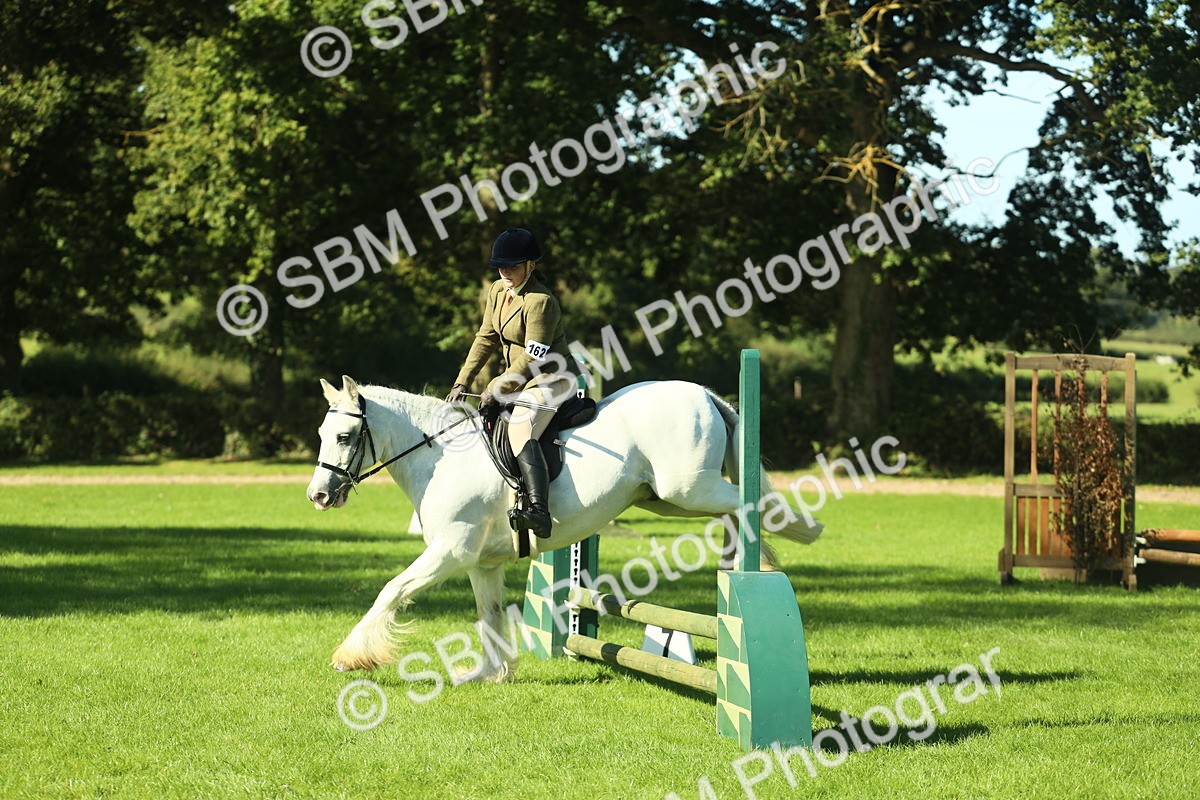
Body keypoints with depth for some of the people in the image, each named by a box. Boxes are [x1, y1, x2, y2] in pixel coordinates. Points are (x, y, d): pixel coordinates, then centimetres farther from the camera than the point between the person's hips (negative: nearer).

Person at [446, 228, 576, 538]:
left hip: (549, 379, -10)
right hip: (518, 379, 10)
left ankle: (539, 511, -48)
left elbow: (533, 358, -22)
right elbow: (486, 338, 11)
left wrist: (496, 390, -20)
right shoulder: (497, 291, 6)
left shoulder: (540, 302, -20)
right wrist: (462, 383, 4)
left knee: (520, 432, -32)